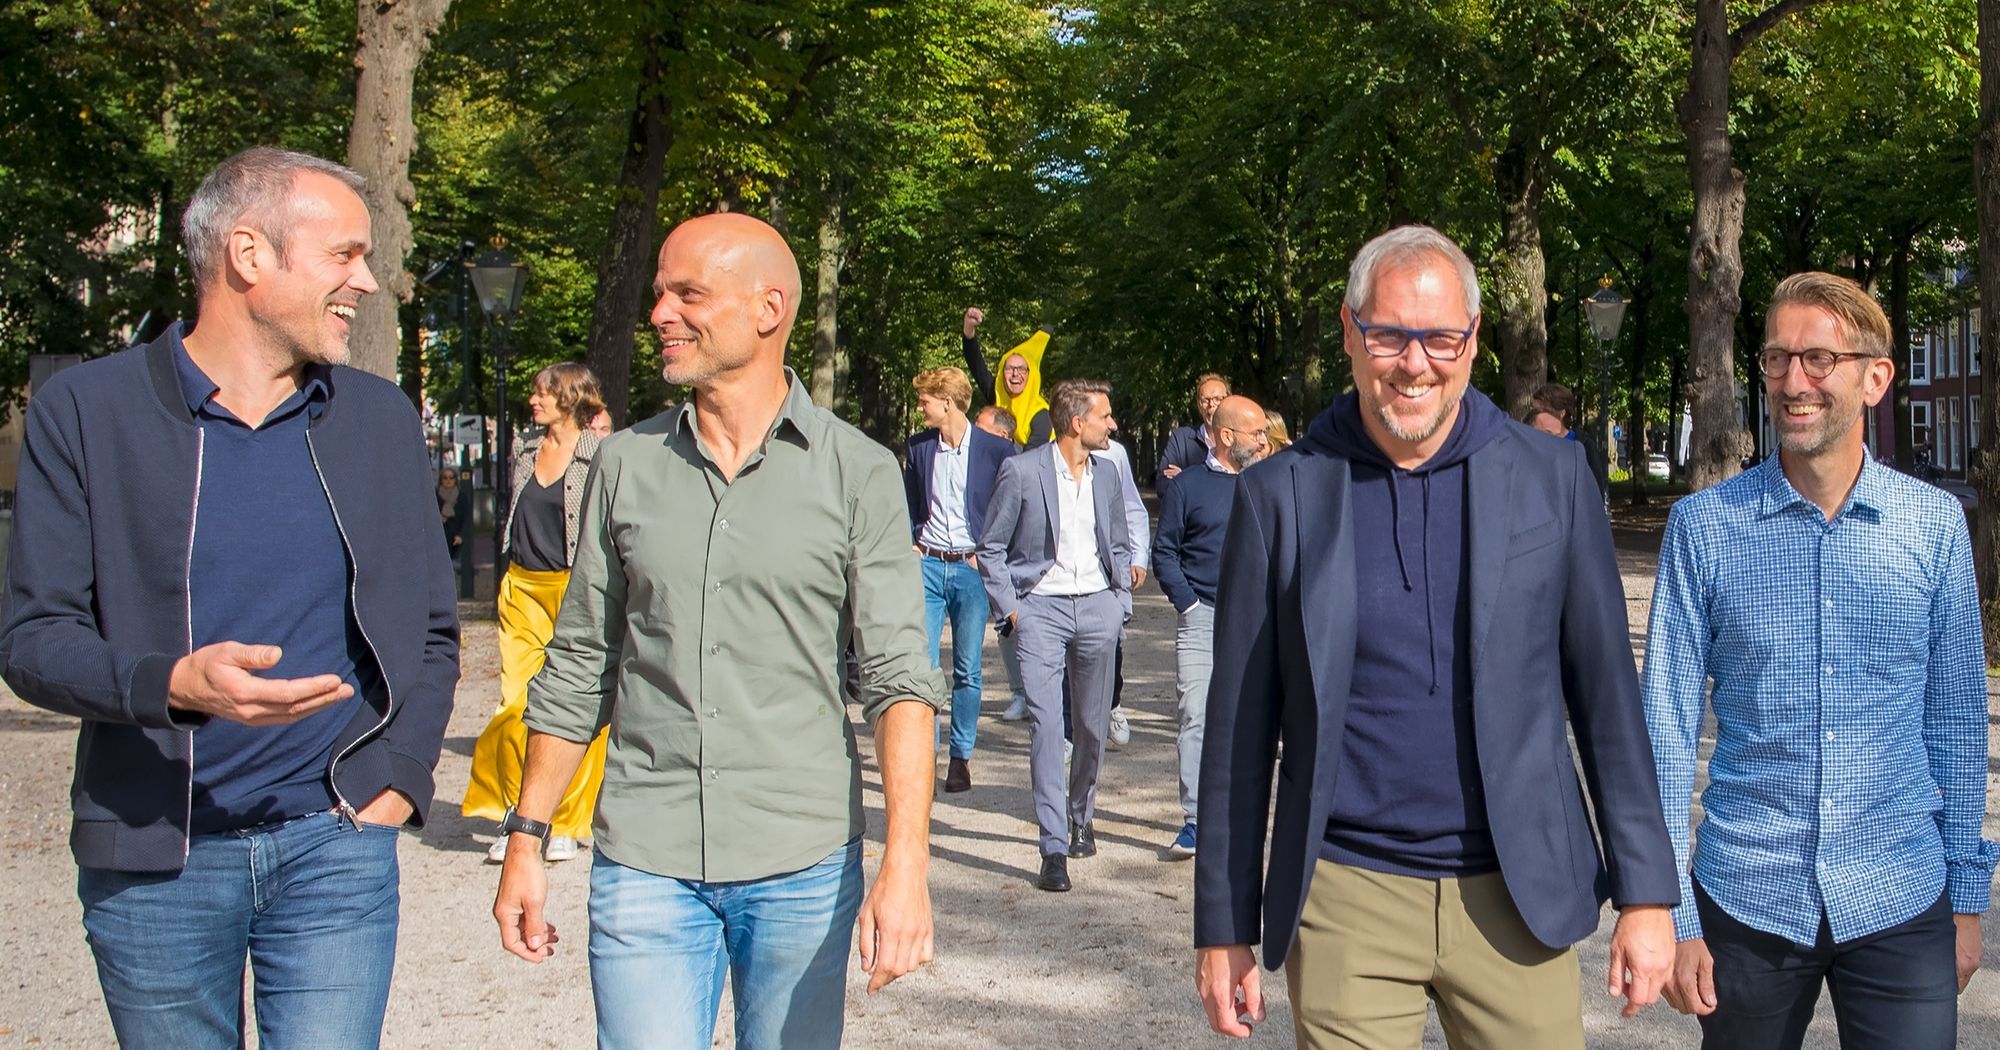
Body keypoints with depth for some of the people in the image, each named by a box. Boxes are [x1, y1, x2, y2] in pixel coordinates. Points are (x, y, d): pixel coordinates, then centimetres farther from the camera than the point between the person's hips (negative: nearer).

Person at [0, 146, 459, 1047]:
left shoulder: (382, 420, 7)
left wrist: (399, 778, -1)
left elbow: (432, 632, 12)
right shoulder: (85, 411, -1)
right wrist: (175, 685, -23)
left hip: (336, 847, 1)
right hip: (151, 861, -1)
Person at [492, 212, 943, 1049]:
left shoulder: (858, 472, -3)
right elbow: (579, 668, 12)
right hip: (643, 861, 2)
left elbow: (898, 679, -8)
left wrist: (905, 862, -18)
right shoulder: (626, 463, 6)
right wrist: (526, 837, 8)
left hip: (804, 864, -1)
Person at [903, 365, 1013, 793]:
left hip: (971, 568, -2)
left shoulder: (996, 449, -4)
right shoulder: (917, 447, 7)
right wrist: (911, 544, 6)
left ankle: (961, 757, 15)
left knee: (967, 669, 5)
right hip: (928, 565, 2)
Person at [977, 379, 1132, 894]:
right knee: (1045, 722, -11)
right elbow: (991, 547, 0)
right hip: (1041, 608, -4)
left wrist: (1120, 602, 10)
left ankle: (1081, 817, 32)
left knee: (1093, 724, 9)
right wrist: (1010, 607, -7)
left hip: (1097, 606, 4)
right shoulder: (1022, 471, -5)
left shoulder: (1106, 475, 10)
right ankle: (1054, 847, -8)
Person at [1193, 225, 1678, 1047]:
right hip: (1346, 896, 0)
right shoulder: (1279, 494, -2)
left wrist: (1646, 890, 1)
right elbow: (1240, 723, 1)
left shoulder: (1552, 478, 0)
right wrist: (1224, 924, 1)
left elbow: (1604, 691, 3)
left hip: (1516, 895, 1)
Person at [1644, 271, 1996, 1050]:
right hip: (1745, 900, -1)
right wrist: (1671, 911, -5)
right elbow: (1667, 723, -4)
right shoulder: (1705, 526, -6)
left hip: (1902, 903, 1)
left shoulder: (1935, 524, 0)